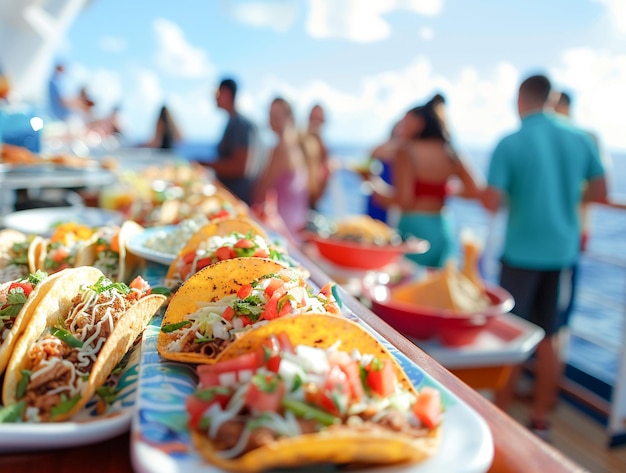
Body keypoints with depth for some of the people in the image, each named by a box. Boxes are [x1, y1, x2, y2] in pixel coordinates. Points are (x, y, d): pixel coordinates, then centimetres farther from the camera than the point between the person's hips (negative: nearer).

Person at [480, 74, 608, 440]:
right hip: (563, 251, 4)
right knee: (549, 337, 14)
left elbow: (491, 203, -17)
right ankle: (541, 419, 24)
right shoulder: (580, 139, 1)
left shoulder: (510, 144, -12)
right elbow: (600, 193, 6)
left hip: (522, 251, -4)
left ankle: (502, 413, 17)